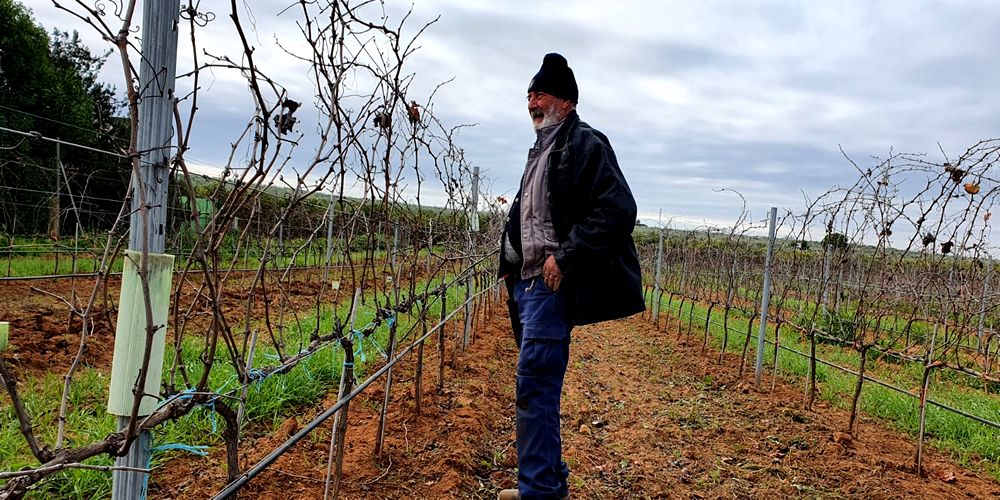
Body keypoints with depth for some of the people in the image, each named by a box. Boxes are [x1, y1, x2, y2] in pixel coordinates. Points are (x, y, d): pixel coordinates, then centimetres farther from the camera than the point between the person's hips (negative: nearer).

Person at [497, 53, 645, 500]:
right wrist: (512, 268, 18)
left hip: (552, 285, -10)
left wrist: (565, 259, -21)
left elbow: (618, 211, -19)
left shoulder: (584, 144, -8)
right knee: (539, 386, 13)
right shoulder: (540, 152, 21)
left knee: (534, 385, -10)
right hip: (528, 283, 10)